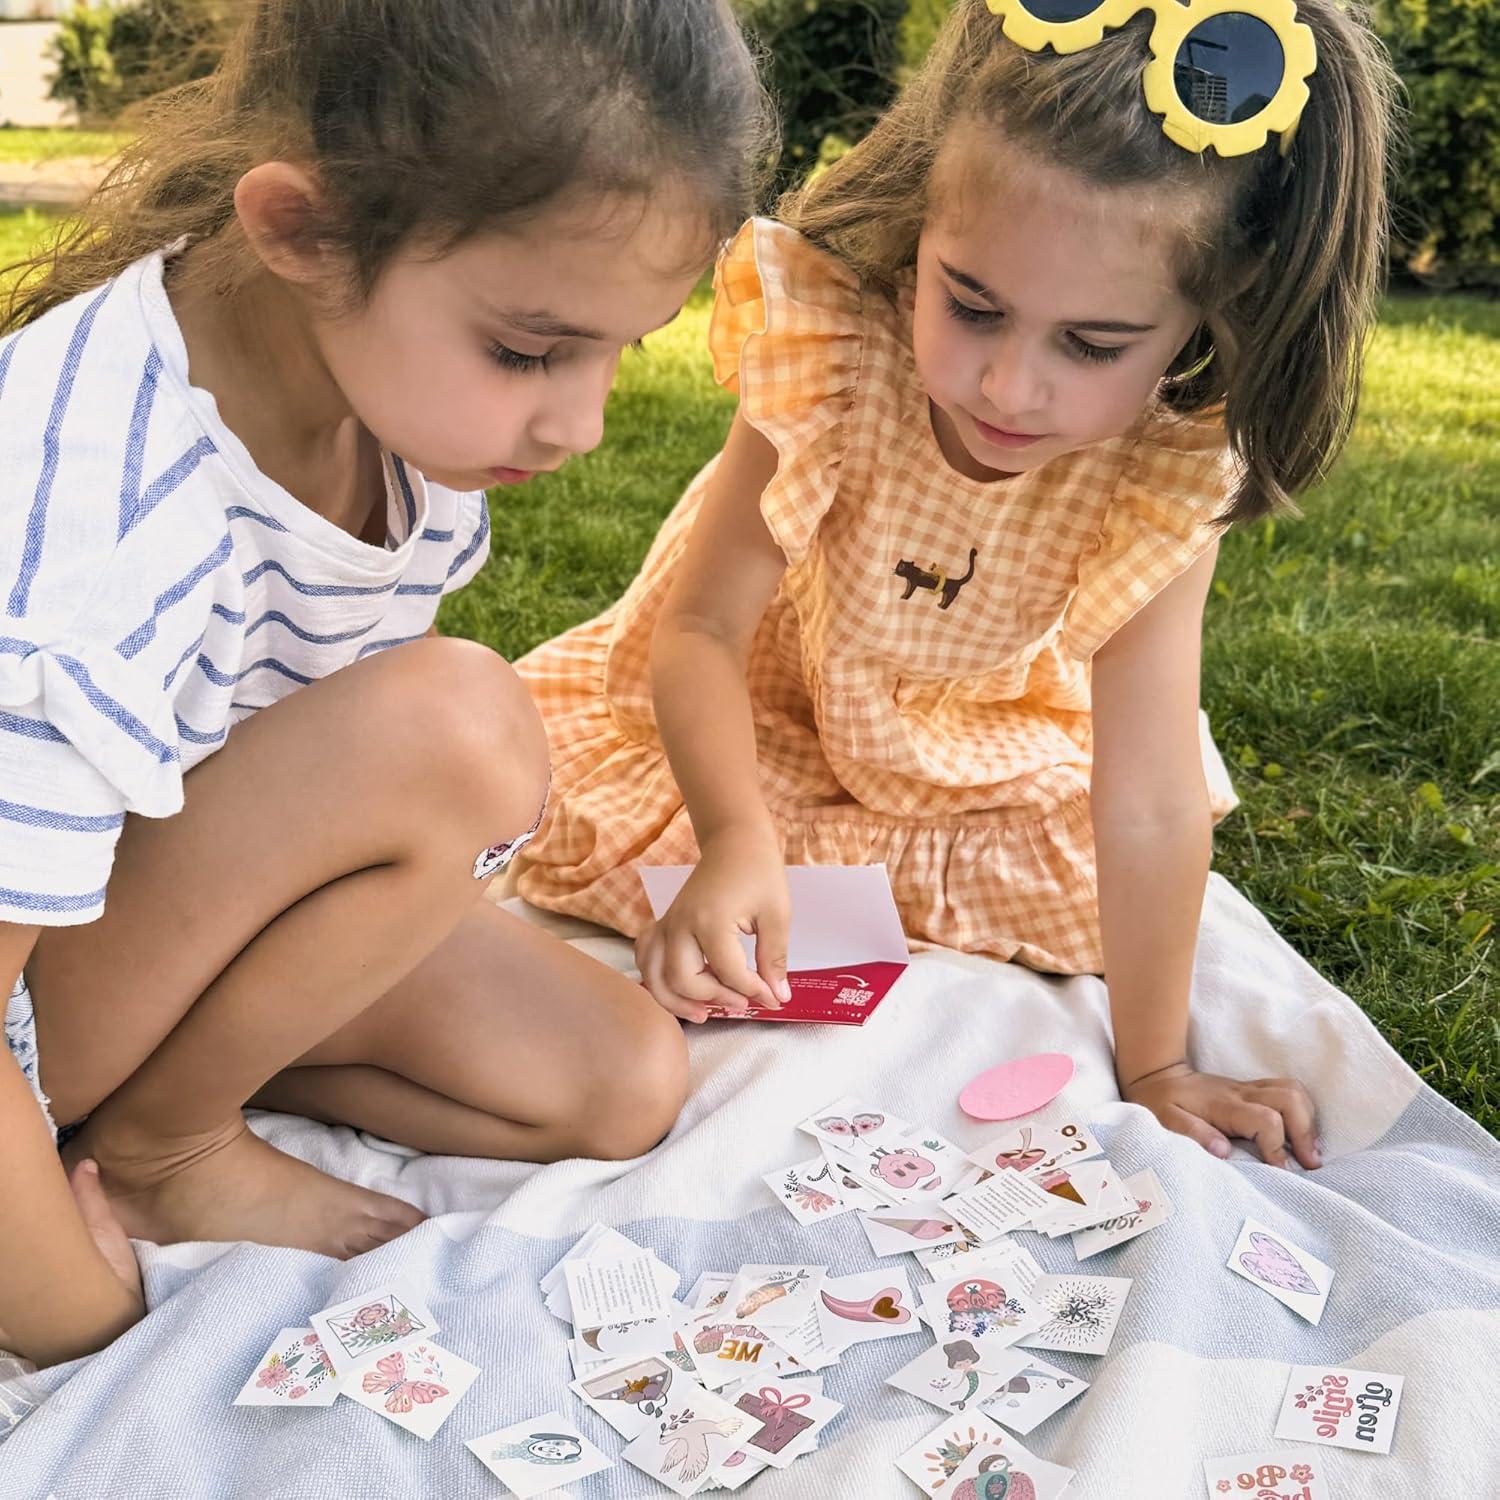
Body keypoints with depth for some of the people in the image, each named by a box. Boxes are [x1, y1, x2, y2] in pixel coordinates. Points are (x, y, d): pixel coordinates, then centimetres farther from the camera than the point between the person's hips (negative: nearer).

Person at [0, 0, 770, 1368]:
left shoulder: (408, 380, -13)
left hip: (208, 915, 7)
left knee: (624, 1087, -4)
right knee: (454, 727, -32)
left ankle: (189, 1056, 4)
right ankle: (159, 1145, -9)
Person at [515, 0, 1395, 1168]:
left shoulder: (1168, 479, -31)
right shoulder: (833, 356, -35)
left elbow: (1148, 799, -30)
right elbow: (700, 628, -31)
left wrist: (1153, 1068, -25)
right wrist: (734, 837, -49)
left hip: (993, 740, 1)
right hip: (759, 707, -1)